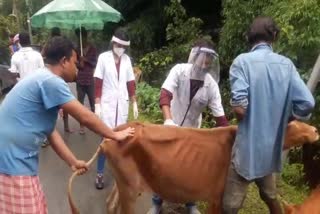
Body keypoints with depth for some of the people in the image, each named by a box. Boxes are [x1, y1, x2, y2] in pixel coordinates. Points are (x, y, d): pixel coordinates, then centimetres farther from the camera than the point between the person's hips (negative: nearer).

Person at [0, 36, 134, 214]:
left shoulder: (42, 80, 12)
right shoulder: (51, 81, -19)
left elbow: (50, 132, 14)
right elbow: (85, 118, -17)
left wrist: (73, 162, 15)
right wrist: (115, 135, -2)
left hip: (15, 160, 10)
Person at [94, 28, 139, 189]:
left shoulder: (127, 59, 5)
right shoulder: (103, 57, -5)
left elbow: (130, 83, 8)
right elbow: (98, 83, -6)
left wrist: (134, 103, 7)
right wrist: (97, 105, -10)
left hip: (122, 103, 3)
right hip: (107, 103, -3)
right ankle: (99, 174, 6)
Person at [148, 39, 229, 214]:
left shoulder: (211, 85, -17)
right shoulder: (179, 70, -21)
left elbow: (220, 116, -15)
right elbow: (165, 95, -31)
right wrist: (168, 120, -46)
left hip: (192, 130, 1)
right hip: (172, 126, -1)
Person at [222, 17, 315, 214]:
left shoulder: (243, 61, -13)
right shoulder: (286, 64, 0)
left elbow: (239, 107, -22)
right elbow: (307, 104, -5)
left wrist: (245, 121, 0)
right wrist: (281, 119, 12)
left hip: (247, 147, -5)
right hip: (273, 147, 5)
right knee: (270, 196, 28)